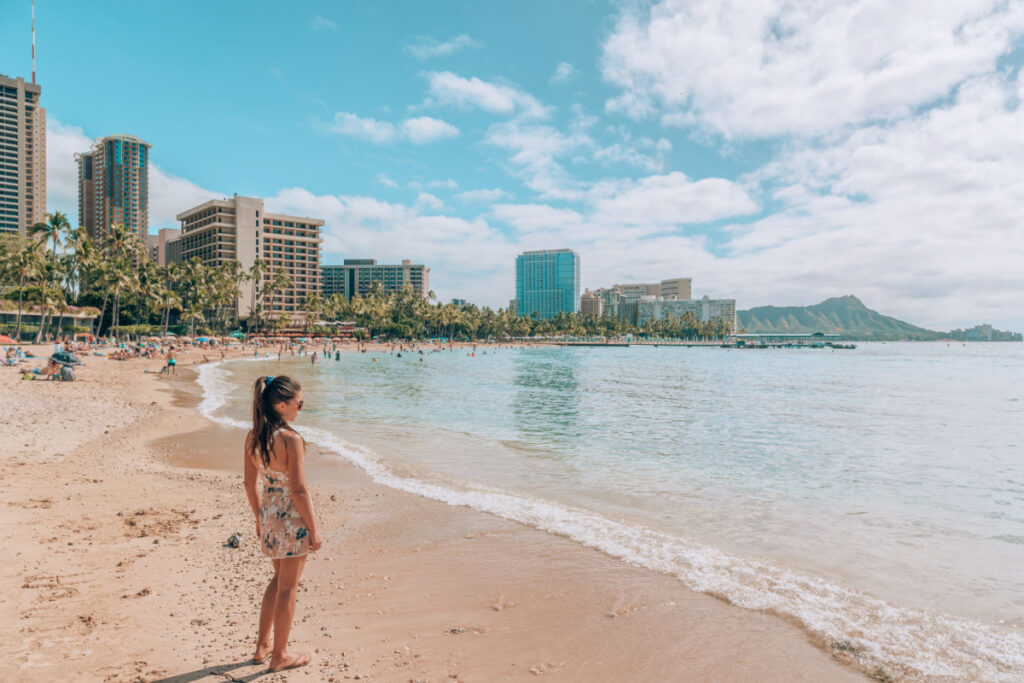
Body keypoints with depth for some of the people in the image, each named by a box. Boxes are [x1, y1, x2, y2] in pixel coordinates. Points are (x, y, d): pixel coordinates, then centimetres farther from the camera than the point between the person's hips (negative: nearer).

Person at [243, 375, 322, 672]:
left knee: (278, 579, 26)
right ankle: (280, 655, 25)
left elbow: (251, 483, 7)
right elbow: (299, 490, -21)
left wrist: (260, 517, 20)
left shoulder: (253, 437, -1)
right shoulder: (291, 439, -24)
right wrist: (314, 529, -12)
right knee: (287, 588, 9)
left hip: (268, 514, 7)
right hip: (292, 518, -7)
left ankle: (262, 646, 37)